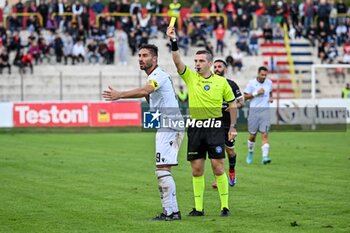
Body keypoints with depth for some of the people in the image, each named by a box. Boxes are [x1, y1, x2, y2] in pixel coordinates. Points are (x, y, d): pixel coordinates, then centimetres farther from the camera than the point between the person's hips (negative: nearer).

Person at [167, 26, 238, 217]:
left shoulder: (221, 82, 4)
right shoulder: (190, 77, 5)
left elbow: (232, 103, 10)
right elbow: (177, 61, -9)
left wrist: (233, 127, 4)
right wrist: (173, 41, -23)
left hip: (215, 127, -2)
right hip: (195, 128, 2)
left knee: (218, 167, -6)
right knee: (197, 169, 4)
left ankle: (225, 206, 1)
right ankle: (198, 208, 10)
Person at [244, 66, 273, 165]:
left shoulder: (269, 82, 6)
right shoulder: (251, 83, -3)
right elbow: (245, 97, -3)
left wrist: (271, 98, 5)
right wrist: (256, 93, -14)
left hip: (265, 110, 1)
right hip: (254, 110, -1)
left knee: (264, 134, -12)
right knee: (252, 135, 6)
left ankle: (265, 157, -20)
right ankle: (250, 153, 31)